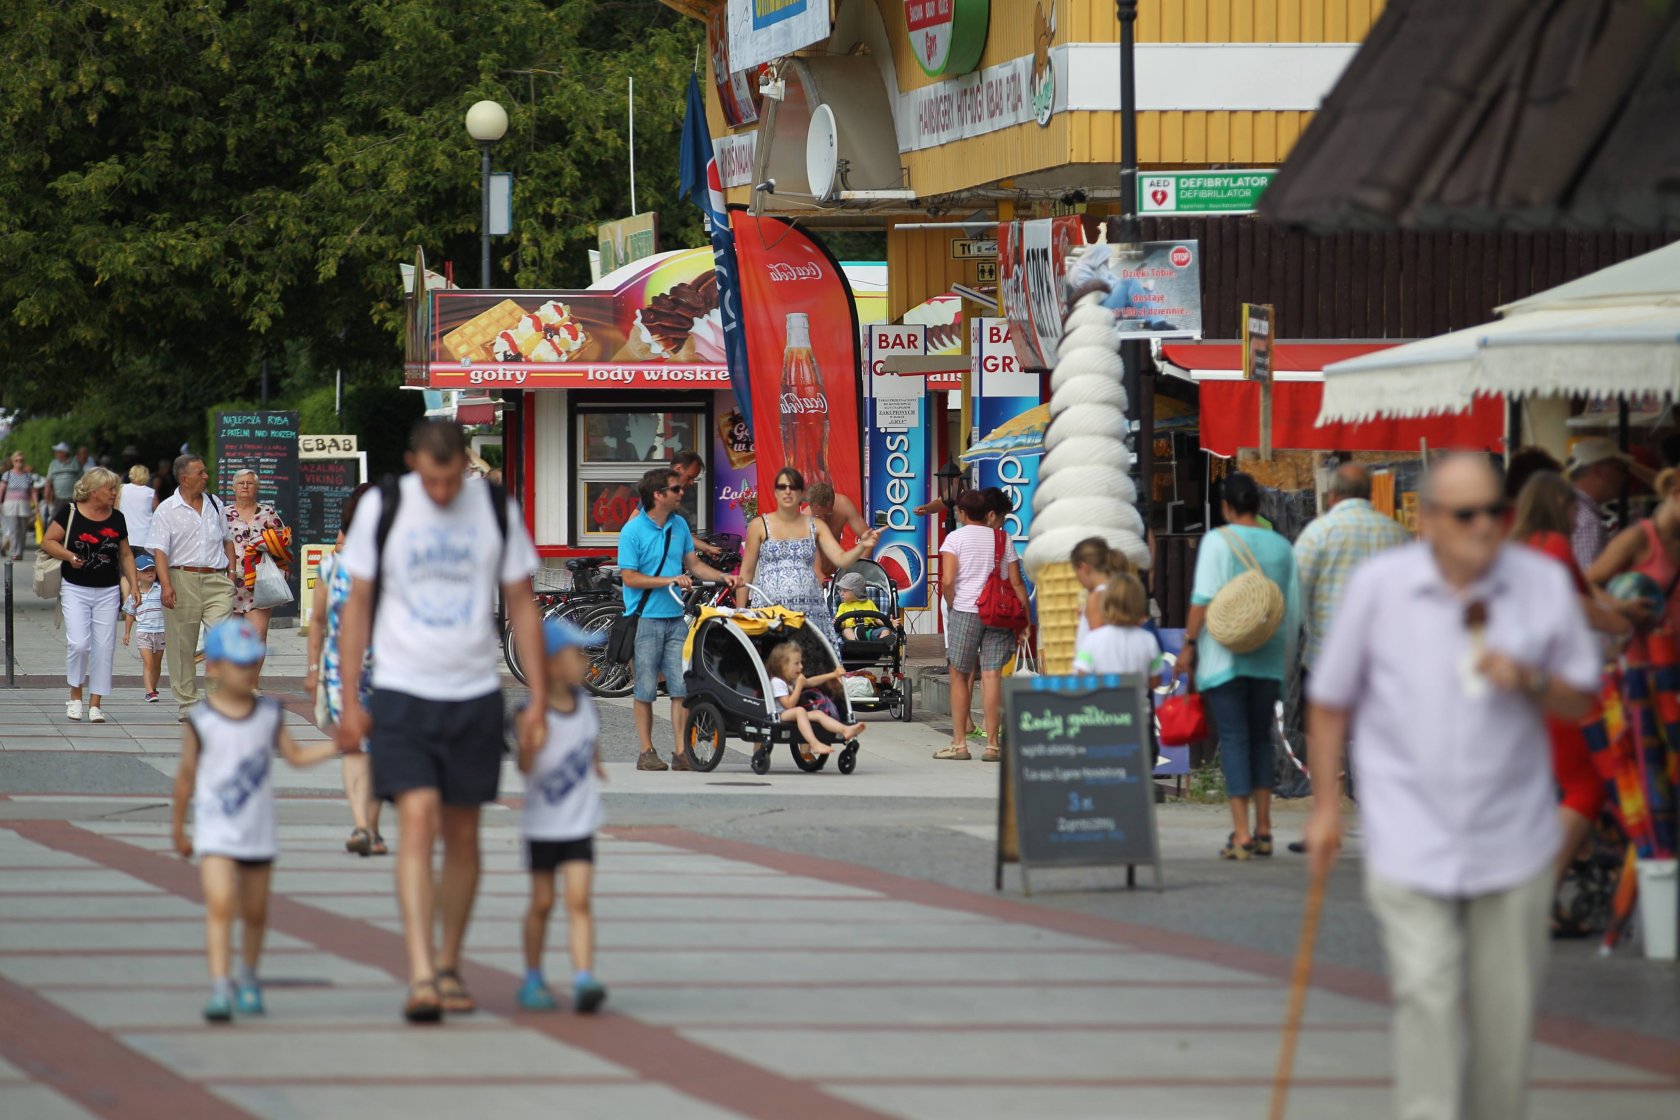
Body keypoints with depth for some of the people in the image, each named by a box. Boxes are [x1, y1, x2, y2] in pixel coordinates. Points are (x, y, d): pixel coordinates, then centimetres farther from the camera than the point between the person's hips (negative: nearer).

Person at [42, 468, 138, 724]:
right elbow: (48, 542, -2)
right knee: (78, 643, -14)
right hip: (75, 590, -3)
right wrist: (68, 555, -18)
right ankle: (75, 695, 7)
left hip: (108, 592, 3)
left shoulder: (117, 518, 8)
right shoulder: (70, 512, -4)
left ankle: (95, 703, 8)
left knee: (103, 648, 0)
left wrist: (134, 585, 6)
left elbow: (125, 555, 16)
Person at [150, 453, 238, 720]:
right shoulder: (166, 510, 1)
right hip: (182, 580, -2)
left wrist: (232, 570, 12)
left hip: (216, 580, 3)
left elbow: (227, 540, 25)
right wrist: (166, 585, -18)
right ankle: (187, 703, 12)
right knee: (182, 646, 3)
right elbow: (159, 550, -7)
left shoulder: (215, 504, 15)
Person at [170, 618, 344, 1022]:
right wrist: (179, 829, 8)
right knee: (220, 906, -18)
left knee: (255, 911, 13)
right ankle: (220, 989, -21)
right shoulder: (201, 722, -8)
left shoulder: (269, 714, 3)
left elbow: (296, 755, 7)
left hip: (259, 834, 4)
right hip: (216, 834, -4)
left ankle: (248, 979, 34)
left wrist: (338, 746, -7)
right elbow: (186, 776, 1)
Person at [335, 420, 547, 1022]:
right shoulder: (381, 508, -3)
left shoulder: (496, 510, 1)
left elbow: (522, 604, 8)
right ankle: (419, 975, -21)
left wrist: (538, 696, 3)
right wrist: (349, 698, 0)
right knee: (416, 820, -15)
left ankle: (449, 967, 23)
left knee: (462, 834, 8)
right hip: (401, 690, -2)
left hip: (475, 694, 2)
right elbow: (358, 603, 4)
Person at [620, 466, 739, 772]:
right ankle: (646, 752, 8)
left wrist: (723, 577, 1)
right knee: (646, 689, 1)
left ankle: (681, 752, 0)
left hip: (675, 619, 5)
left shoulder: (679, 525, 10)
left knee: (681, 687, -1)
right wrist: (669, 580, -19)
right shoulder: (633, 530, -8)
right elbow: (630, 577, -11)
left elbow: (693, 563, 17)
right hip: (646, 618, -5)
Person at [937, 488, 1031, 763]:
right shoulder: (1003, 539, 10)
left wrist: (952, 607, 5)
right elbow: (1016, 583, 5)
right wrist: (1027, 619, 7)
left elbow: (947, 581, -11)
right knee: (992, 676, 0)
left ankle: (959, 743, 8)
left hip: (965, 610, -2)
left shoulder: (956, 538, 0)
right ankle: (992, 745, -4)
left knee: (960, 677, 7)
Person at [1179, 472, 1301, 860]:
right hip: (1268, 659, 4)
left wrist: (1189, 644, -4)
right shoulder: (1282, 547, 9)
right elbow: (1293, 607, 12)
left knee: (1233, 739, -4)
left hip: (1224, 656, -4)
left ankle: (1241, 834, -10)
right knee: (1261, 738, 14)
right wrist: (1287, 658, 20)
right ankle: (1263, 831, 12)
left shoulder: (1218, 541, -6)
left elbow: (1203, 599, -12)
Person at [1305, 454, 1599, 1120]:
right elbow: (1331, 700, 6)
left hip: (1512, 835, 2)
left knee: (1505, 1008, 7)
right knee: (1425, 992, -12)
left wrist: (1530, 683, -14)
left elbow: (1581, 701, 7)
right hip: (1411, 834, -2)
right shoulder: (1379, 585, -3)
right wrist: (1326, 806, 5)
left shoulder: (1545, 584, 0)